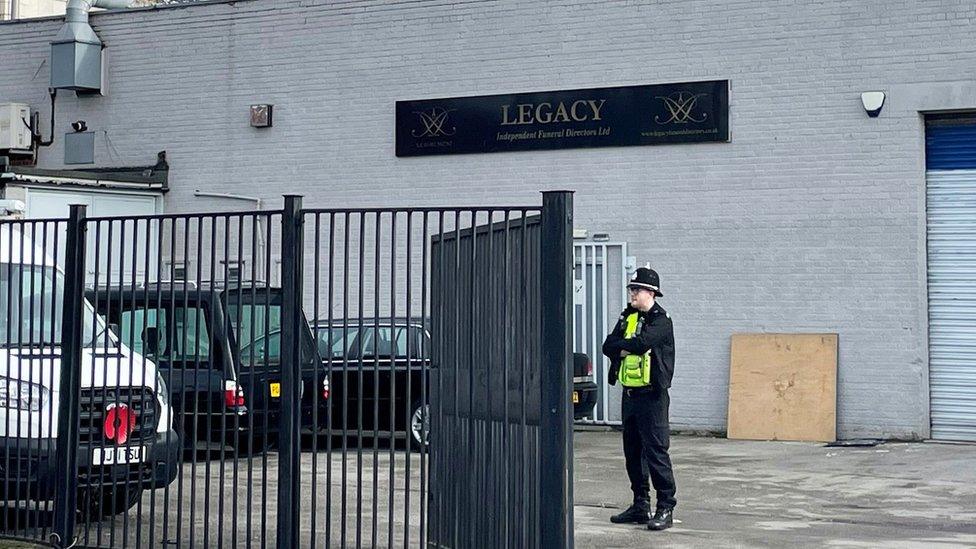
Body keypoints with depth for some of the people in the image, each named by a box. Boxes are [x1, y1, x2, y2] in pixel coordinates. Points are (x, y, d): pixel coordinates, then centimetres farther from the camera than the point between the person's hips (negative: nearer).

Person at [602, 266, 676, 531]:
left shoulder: (661, 320, -9)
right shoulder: (627, 317, 14)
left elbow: (642, 342, -25)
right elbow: (608, 347, 5)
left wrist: (621, 346, -7)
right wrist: (628, 348, -13)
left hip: (652, 397, -8)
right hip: (630, 395, 8)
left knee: (655, 451, -9)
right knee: (633, 452, 12)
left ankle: (665, 508, -4)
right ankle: (640, 506, 21)